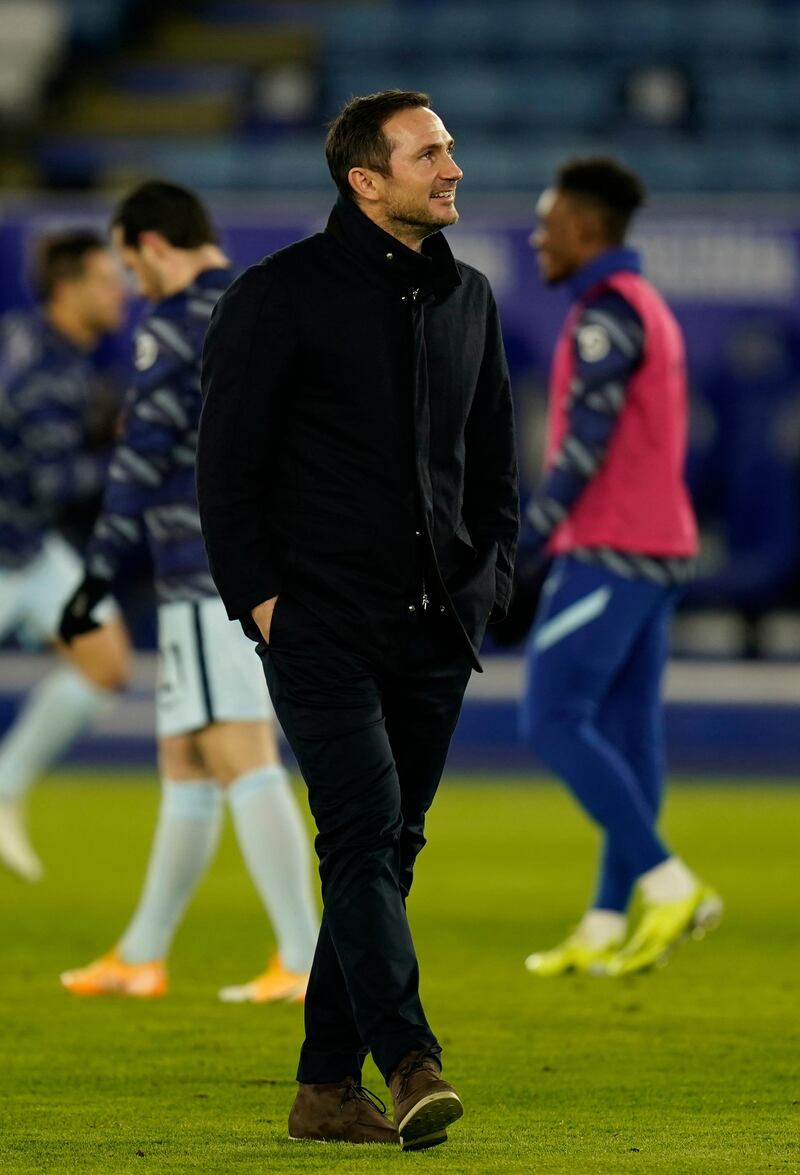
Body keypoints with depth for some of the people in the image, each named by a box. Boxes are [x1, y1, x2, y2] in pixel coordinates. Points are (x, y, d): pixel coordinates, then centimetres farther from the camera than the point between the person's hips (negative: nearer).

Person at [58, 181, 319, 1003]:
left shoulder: (177, 325, -9)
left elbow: (141, 459, -12)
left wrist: (97, 576, -9)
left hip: (208, 580, -9)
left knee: (242, 763, -11)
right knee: (184, 764, 16)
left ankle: (305, 960, -17)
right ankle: (141, 955, 24)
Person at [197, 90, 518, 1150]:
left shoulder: (471, 299, 14)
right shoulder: (281, 296, -4)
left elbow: (497, 463, 22)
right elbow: (226, 462, -3)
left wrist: (486, 581, 9)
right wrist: (257, 596, -9)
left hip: (436, 629, 6)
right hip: (322, 622, -6)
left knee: (386, 849, 6)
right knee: (364, 832, -17)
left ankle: (327, 1089, 12)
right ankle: (411, 1064, -27)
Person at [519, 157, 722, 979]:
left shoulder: (607, 311, -13)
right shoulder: (649, 311, 18)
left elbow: (587, 440, -20)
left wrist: (526, 534, -17)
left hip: (608, 552, -10)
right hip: (656, 550, 10)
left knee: (552, 725, -10)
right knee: (626, 735, 6)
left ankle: (670, 886, -14)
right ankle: (607, 929, 5)